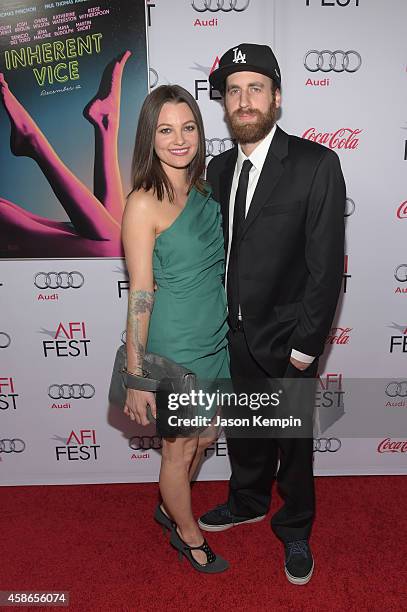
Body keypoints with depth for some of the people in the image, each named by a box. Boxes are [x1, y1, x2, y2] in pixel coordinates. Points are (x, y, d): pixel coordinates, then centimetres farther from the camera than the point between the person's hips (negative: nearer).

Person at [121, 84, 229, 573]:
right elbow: (140, 296, -18)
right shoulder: (144, 204, -18)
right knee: (179, 449, 16)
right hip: (174, 348, -7)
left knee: (202, 440, 24)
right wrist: (136, 378, -15)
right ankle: (188, 534, 44)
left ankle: (168, 507, 52)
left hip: (215, 340, 7)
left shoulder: (203, 189, 3)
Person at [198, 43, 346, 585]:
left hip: (285, 341, -4)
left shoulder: (315, 164, -14)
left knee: (294, 442, 16)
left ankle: (295, 529, 42)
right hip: (232, 334, 5)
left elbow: (327, 264, -15)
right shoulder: (219, 168, 4)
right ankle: (248, 502, 51)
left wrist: (306, 344, -15)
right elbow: (217, 250, 7)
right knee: (243, 430, 24)